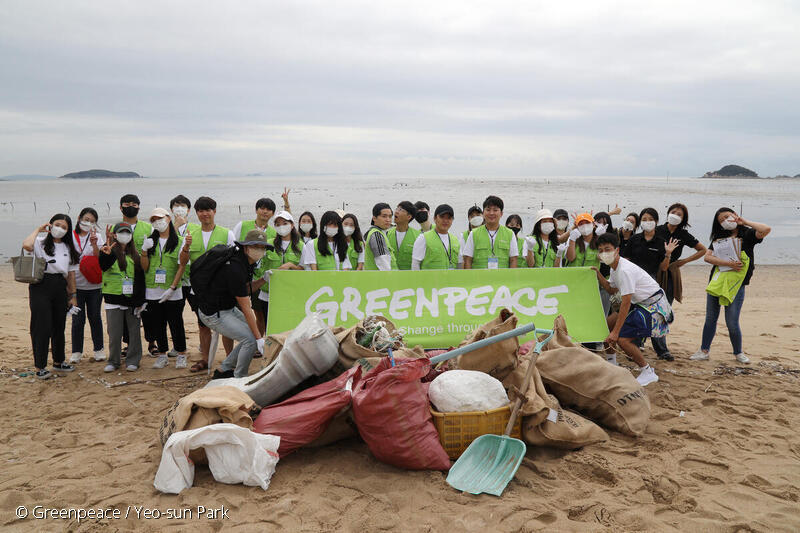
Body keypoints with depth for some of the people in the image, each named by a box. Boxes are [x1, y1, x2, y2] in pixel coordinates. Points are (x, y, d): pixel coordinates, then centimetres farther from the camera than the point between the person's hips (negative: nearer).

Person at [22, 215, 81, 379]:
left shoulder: (68, 248, 14)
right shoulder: (41, 242, -2)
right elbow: (26, 245, -27)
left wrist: (73, 295, 12)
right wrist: (38, 229, -11)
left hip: (60, 288, 5)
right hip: (41, 287, -5)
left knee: (59, 327, 13)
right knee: (42, 327, -6)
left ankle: (58, 361, 27)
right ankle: (40, 367, 2)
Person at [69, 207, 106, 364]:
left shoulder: (97, 236, 4)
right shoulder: (71, 237, 3)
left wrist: (94, 244, -21)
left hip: (94, 285, 0)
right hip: (76, 285, 0)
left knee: (95, 317, 7)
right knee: (77, 319, 2)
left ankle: (99, 348, 19)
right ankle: (76, 351, 14)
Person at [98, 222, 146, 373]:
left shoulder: (135, 254, 9)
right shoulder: (109, 251, 1)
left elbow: (141, 278, 9)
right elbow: (103, 266, -20)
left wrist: (140, 300, 4)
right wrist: (105, 254, -41)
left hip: (132, 299, 2)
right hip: (114, 299, -2)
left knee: (134, 331, 6)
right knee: (114, 333, 2)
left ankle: (133, 360, 17)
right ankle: (113, 361, 15)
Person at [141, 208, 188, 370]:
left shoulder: (179, 242, 0)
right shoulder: (150, 242, 9)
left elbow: (181, 266, -4)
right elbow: (145, 268, 6)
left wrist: (172, 288, -12)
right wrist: (144, 251, -11)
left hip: (173, 293, -3)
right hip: (152, 292, 3)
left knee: (176, 323, 1)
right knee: (157, 325, 9)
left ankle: (181, 354, 15)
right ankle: (162, 355, 21)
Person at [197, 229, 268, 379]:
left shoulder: (248, 262, 1)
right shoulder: (235, 269, -28)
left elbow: (246, 290, 14)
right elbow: (246, 308, -26)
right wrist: (259, 338, -24)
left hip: (229, 308, 10)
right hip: (214, 314, -10)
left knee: (253, 334, 8)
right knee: (251, 339, -15)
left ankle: (223, 370, 19)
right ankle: (239, 379, 4)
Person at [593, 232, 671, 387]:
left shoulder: (625, 270, -25)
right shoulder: (614, 267, 6)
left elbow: (626, 303, -26)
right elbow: (611, 289, 20)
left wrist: (615, 332, -25)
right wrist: (598, 275, 5)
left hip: (653, 306, -10)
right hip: (640, 303, 10)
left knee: (622, 338, -18)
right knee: (607, 324, 9)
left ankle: (648, 372, -3)